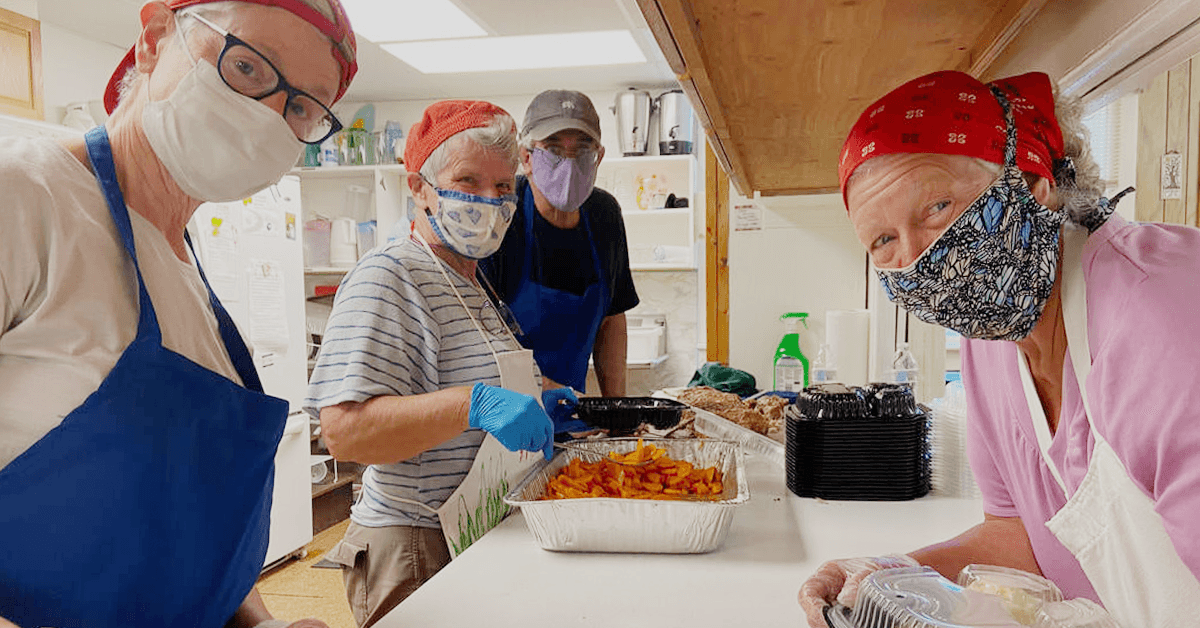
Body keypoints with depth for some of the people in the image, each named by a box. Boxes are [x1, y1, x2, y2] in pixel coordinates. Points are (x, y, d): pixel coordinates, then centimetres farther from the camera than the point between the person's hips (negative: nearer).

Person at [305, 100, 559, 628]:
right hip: (419, 554, -9)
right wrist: (473, 403, -36)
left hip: (484, 541, 9)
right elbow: (345, 431, -27)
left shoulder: (473, 285, 14)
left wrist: (537, 413, 9)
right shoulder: (386, 277, -17)